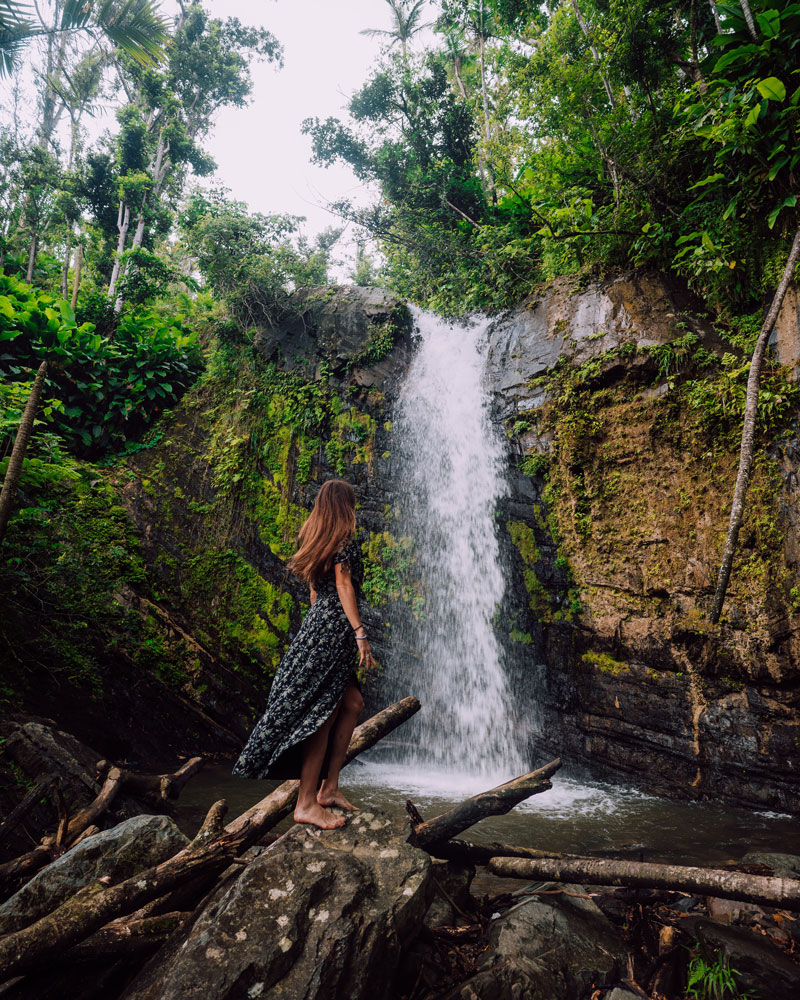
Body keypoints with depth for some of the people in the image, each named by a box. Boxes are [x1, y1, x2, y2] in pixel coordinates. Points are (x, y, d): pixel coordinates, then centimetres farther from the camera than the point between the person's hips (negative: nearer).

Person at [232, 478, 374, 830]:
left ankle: (329, 787, 16)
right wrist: (360, 633, -16)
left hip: (316, 625, 9)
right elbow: (343, 584, -15)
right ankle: (306, 803, 1)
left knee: (352, 704, 13)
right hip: (333, 631, -9)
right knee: (323, 715, -5)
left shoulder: (316, 539, 18)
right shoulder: (344, 537, -7)